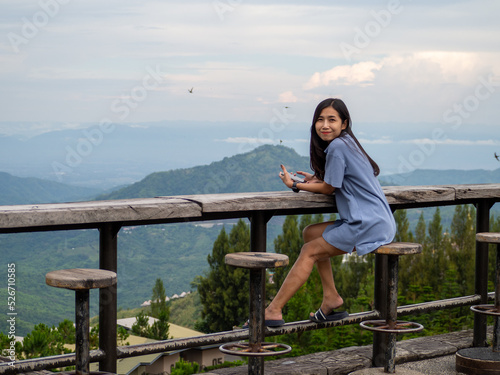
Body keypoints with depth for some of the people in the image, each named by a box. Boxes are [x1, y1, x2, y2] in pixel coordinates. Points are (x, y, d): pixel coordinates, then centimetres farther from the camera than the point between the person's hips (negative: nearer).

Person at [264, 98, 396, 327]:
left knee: (309, 252, -6)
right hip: (377, 222, 10)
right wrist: (318, 179, 8)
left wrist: (295, 185, 6)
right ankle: (331, 299, 14)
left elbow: (329, 189, -6)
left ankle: (273, 312, -4)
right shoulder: (347, 142, 15)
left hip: (369, 226, -10)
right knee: (310, 234, 16)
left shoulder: (337, 146, -13)